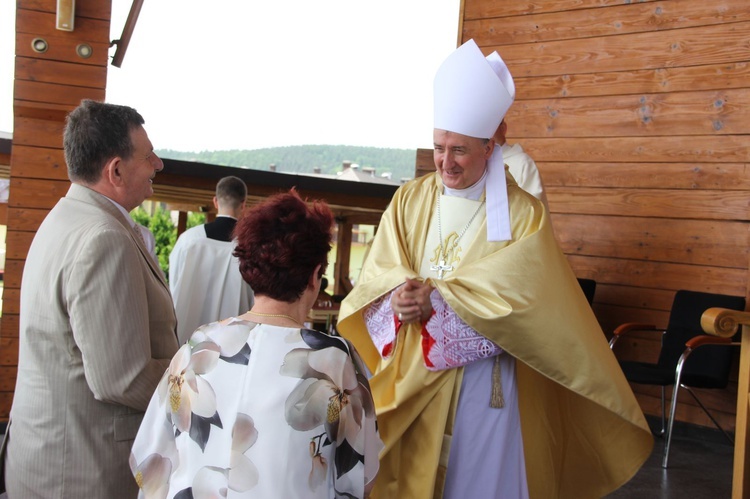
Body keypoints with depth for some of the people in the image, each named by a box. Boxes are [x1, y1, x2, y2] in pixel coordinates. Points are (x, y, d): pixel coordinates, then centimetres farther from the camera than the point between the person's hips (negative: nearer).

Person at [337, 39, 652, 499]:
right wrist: (402, 295, -23)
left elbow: (516, 295, -17)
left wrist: (436, 298, -21)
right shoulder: (410, 200, 3)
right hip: (410, 372, 3)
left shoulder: (523, 214, -9)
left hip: (484, 376, -3)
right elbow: (379, 274, -1)